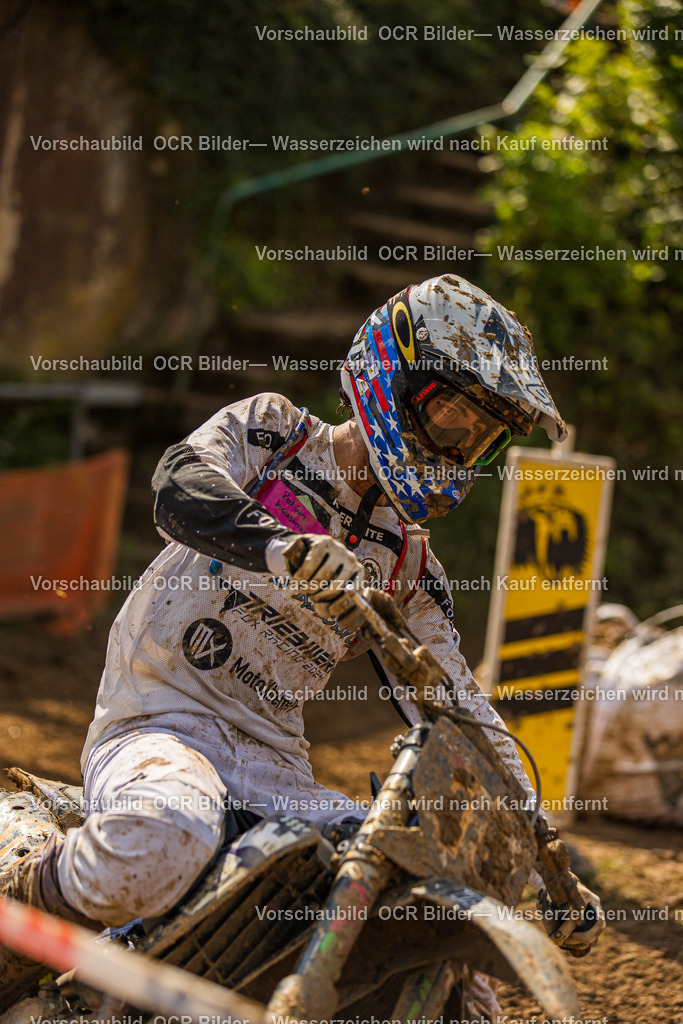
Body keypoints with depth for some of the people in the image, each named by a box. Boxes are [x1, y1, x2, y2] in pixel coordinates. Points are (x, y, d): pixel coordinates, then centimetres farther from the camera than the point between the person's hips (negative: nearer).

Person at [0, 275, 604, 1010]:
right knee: (161, 846, -39)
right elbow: (181, 485, -21)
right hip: (160, 723, -5)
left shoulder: (410, 564, 14)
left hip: (273, 762, 5)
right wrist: (287, 548, -42)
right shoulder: (272, 432, 1)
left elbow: (458, 712, 15)